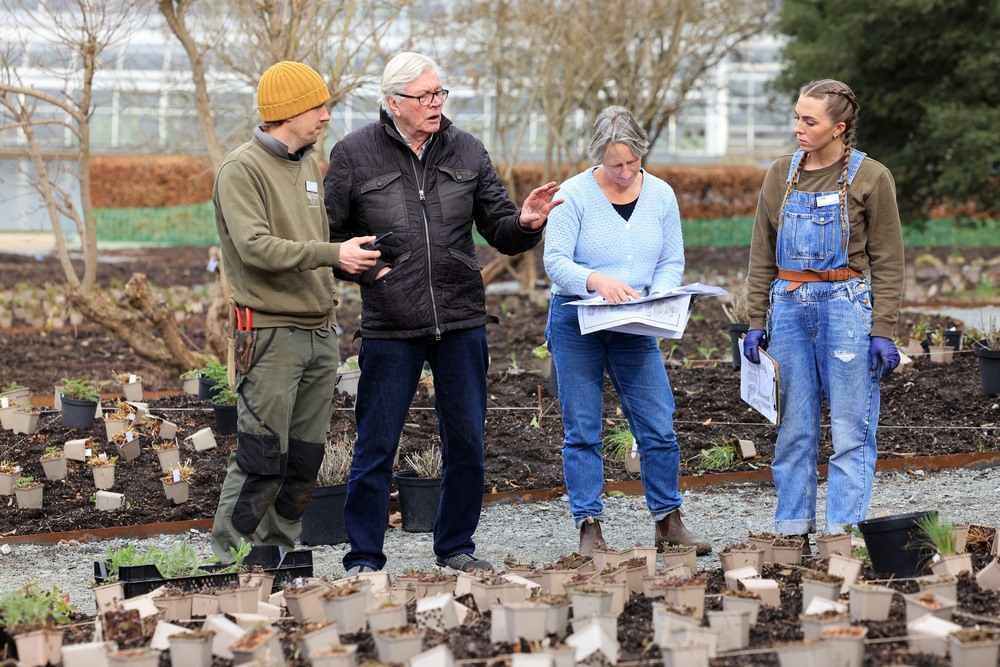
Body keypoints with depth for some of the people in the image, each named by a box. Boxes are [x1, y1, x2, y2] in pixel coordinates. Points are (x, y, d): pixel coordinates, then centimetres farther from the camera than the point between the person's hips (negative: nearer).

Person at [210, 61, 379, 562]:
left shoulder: (310, 166, 17)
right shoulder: (242, 170, -9)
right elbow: (256, 247, -22)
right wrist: (332, 254, -28)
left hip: (319, 333, 8)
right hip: (272, 334, -8)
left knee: (305, 459, 8)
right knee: (263, 458, -9)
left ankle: (277, 549, 16)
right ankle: (228, 553, 0)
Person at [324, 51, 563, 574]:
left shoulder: (466, 152, 6)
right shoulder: (354, 154, -2)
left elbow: (499, 232, 7)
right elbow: (326, 235, 6)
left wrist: (525, 223, -13)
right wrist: (361, 269, -7)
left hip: (462, 321, 3)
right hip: (389, 329, -3)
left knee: (466, 442, 8)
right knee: (376, 445, 1)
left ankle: (455, 546, 23)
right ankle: (364, 558, 10)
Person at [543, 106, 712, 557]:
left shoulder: (660, 195, 4)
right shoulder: (574, 195, -9)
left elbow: (672, 262, 6)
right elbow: (555, 260, -14)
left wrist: (657, 300, -14)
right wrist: (597, 282, -31)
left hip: (634, 329, 3)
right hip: (576, 322, -3)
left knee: (659, 426, -1)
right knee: (582, 431, -1)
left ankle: (667, 522, 12)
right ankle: (589, 528, 3)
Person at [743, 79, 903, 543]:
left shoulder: (870, 178, -3)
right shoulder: (782, 175, 8)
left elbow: (887, 262, -2)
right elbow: (762, 256, 12)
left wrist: (883, 331, -8)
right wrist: (756, 323, 7)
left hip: (847, 304, -4)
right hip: (789, 307, 4)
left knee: (851, 429, -2)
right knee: (793, 428, 6)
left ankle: (842, 533, 3)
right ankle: (793, 530, 12)